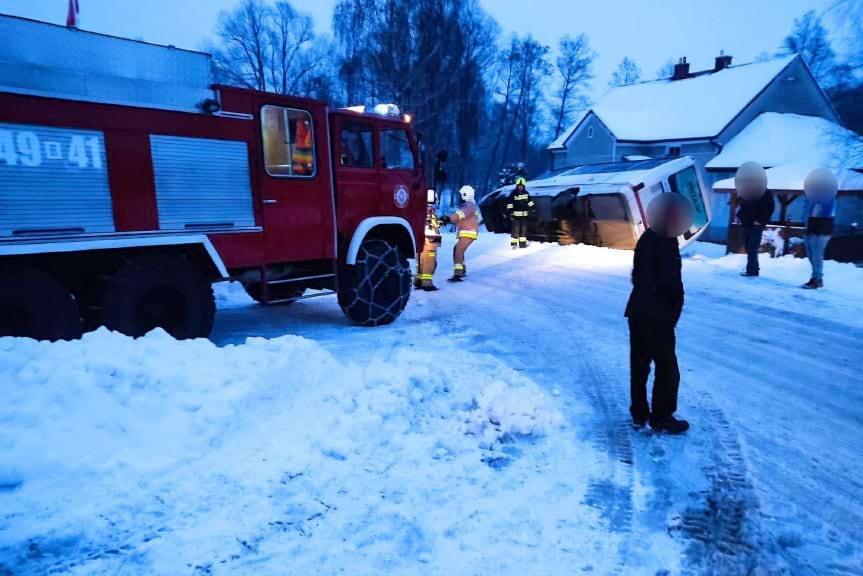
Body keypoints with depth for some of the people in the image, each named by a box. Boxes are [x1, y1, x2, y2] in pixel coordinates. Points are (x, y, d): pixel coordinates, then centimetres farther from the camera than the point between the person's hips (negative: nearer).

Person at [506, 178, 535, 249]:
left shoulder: (526, 193, 8)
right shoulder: (513, 193, -7)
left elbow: (529, 202, 20)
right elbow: (510, 204, -9)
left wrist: (531, 209, 18)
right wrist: (510, 213, -14)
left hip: (524, 214, 5)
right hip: (516, 214, -5)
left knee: (524, 228, 10)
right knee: (516, 229, -10)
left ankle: (522, 243, 19)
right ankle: (513, 243, -4)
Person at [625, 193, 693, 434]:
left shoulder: (646, 238, 7)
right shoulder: (667, 243, -17)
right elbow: (671, 283, -15)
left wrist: (644, 296, 13)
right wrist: (674, 311, -4)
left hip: (637, 311, 8)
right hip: (657, 316, -8)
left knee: (639, 365, 14)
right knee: (667, 369, 6)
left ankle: (639, 414, 25)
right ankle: (661, 418, 16)